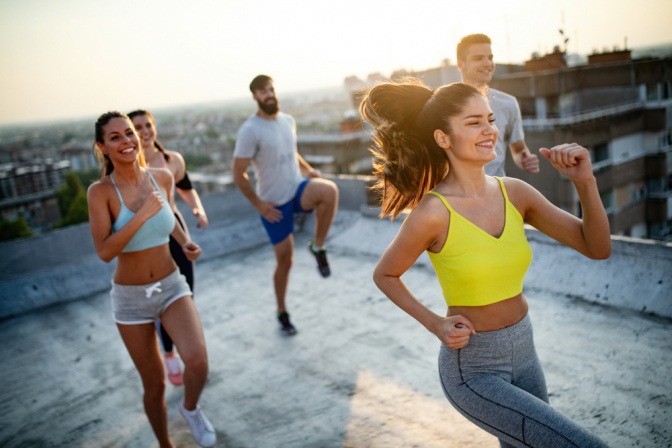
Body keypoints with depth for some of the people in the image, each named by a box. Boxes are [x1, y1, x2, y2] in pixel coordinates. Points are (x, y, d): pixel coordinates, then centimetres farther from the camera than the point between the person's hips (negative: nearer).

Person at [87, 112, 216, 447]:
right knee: (155, 385, 10)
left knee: (197, 362, -23)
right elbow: (104, 252, -23)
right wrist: (143, 215, -27)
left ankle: (190, 408, 12)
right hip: (130, 298, -2)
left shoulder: (162, 178, -6)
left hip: (172, 286, 2)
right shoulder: (100, 192, -15)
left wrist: (186, 242, 0)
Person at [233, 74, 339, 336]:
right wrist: (258, 204, -15)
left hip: (298, 188, 4)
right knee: (284, 260, 3)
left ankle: (318, 247, -9)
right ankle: (282, 314, 27)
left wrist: (308, 170, 6)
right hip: (273, 203, -4)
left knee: (329, 190, -31)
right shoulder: (250, 130, -14)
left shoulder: (288, 121, 5)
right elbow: (238, 174, -13)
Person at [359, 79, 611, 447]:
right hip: (473, 369, -6)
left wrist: (584, 182, -18)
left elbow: (597, 248, -4)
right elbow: (385, 275, -4)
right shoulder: (432, 212, -20)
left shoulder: (515, 192, -5)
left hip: (524, 353, 6)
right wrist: (435, 325, -12)